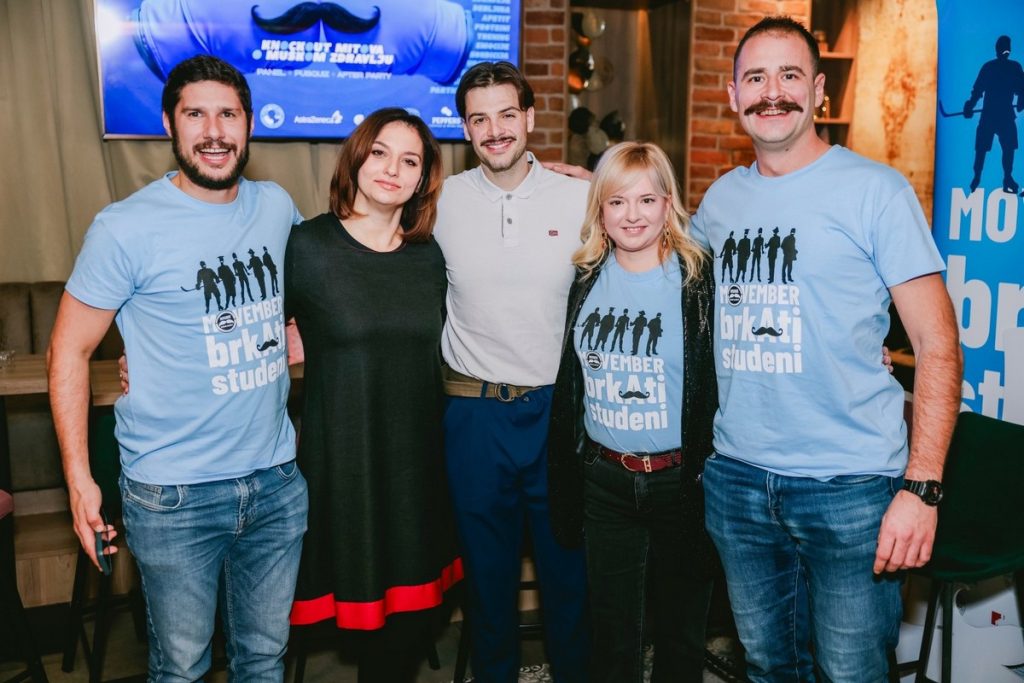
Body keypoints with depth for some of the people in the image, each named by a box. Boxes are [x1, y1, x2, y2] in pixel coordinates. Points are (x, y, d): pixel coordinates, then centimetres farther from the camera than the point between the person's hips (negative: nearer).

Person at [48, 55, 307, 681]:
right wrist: (80, 478, -9)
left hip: (276, 481, 4)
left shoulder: (278, 207, 1)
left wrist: (292, 344, 6)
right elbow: (69, 351, -7)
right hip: (174, 496, -4)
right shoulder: (127, 228, -13)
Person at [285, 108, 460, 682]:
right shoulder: (307, 246, -6)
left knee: (413, 610, 10)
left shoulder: (429, 255, 5)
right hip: (343, 459, -3)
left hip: (417, 460, 4)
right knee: (365, 600, 6)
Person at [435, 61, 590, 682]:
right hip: (475, 413, 1)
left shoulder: (579, 199, -2)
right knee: (487, 564, 15)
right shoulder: (441, 202, -1)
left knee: (569, 562, 14)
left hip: (561, 408, 0)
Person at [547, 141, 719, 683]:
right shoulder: (587, 282, 3)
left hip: (680, 480, -3)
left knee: (681, 632, 15)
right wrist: (565, 486, 10)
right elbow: (568, 388, 9)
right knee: (612, 634, 16)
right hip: (603, 481, 3)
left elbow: (721, 387, -9)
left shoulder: (700, 280, -9)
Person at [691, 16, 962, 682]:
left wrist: (922, 487, -16)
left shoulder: (874, 189, -7)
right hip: (736, 477, 4)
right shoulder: (721, 197, 7)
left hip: (850, 484, -4)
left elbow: (937, 343, -9)